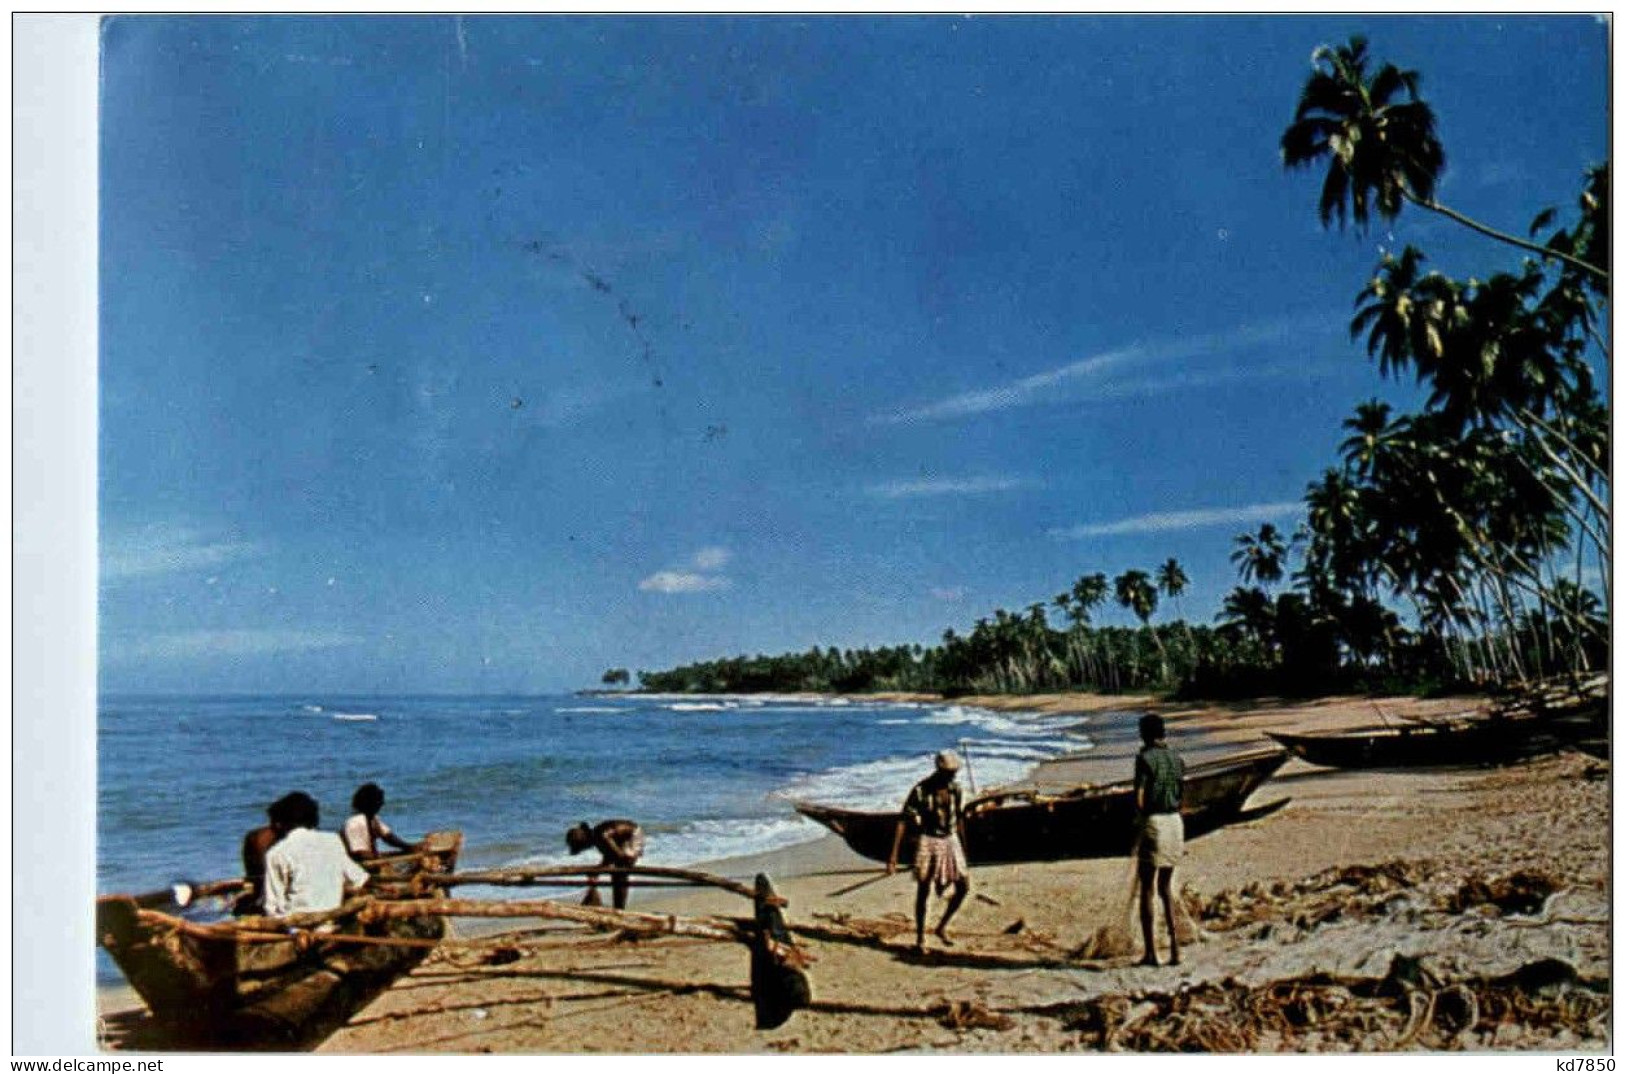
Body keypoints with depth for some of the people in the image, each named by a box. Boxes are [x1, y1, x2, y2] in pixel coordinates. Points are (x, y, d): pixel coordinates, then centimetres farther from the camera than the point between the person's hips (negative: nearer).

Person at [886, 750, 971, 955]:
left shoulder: (955, 789, 1)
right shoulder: (920, 790, -16)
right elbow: (903, 822, -17)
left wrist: (964, 849, 18)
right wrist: (893, 856, -21)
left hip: (950, 841, 5)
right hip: (927, 841, -5)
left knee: (963, 887, 0)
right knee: (923, 890, -3)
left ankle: (942, 927, 20)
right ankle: (920, 939, 9)